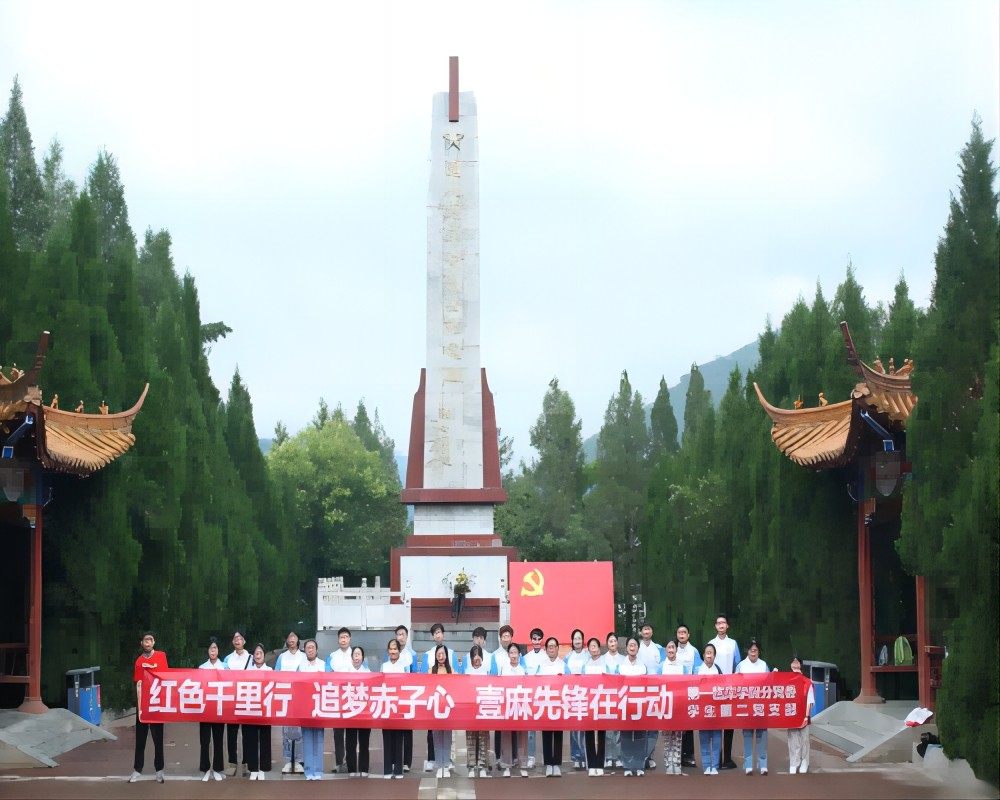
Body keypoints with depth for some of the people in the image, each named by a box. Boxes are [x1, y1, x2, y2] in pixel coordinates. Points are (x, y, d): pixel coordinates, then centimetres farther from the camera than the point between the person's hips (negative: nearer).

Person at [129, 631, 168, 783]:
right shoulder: (139, 661, 0)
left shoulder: (161, 656, 2)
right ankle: (137, 770, 10)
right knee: (140, 738, 5)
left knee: (158, 738, 5)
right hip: (143, 703, 0)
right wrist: (139, 707, -10)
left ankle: (159, 770, 10)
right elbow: (138, 684, -4)